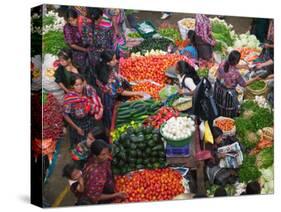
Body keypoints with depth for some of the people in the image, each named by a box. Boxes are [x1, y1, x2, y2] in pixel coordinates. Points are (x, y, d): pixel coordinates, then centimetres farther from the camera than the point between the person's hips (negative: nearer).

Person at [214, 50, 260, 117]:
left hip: (218, 88, 6)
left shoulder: (223, 64, -18)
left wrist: (243, 66, 12)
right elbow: (244, 84, -17)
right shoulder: (235, 73, -34)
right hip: (227, 94, -6)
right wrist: (255, 78, -8)